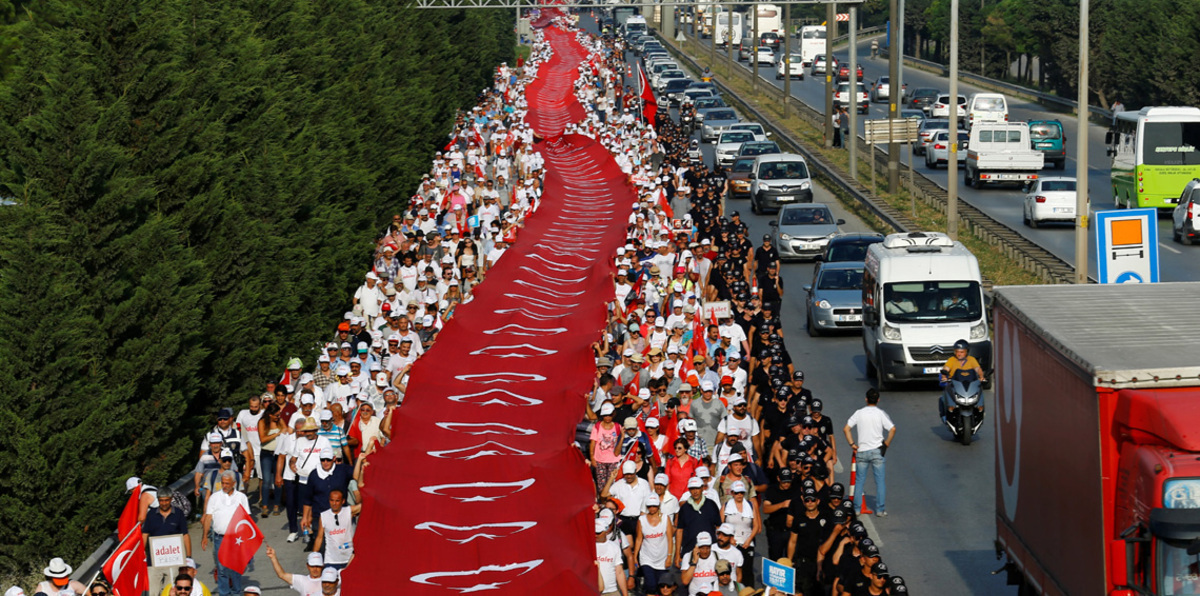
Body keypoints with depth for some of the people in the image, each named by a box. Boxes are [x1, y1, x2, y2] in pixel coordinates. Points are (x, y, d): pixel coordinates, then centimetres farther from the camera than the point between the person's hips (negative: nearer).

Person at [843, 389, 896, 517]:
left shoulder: (859, 413, 1)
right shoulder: (881, 414, -3)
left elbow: (846, 428, -2)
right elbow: (892, 429, -13)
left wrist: (852, 444, 3)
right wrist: (886, 444, -1)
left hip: (862, 451, 1)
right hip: (877, 451, -1)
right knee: (880, 481, 4)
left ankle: (856, 508, 9)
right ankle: (880, 510, 3)